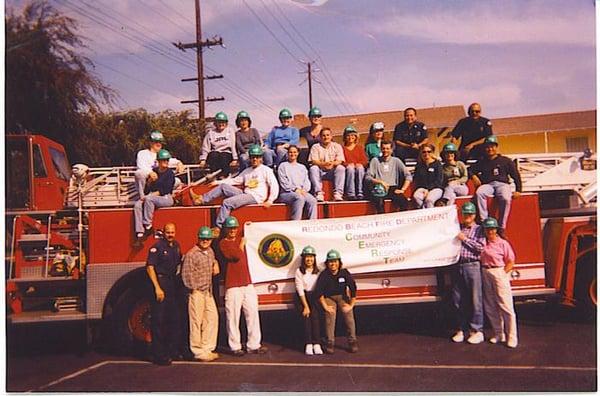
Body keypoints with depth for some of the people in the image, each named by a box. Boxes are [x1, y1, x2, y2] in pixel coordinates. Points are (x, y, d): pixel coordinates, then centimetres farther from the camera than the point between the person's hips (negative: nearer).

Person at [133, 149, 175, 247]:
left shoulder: (170, 173, -2)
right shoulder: (153, 171, 12)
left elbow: (165, 190, -11)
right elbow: (147, 189, 14)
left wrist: (150, 195, -15)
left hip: (166, 198, -5)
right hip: (152, 197, 5)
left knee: (149, 199, -33)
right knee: (137, 205, -22)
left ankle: (148, 226, -24)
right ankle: (139, 234, -30)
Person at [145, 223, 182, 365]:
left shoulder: (176, 245, 11)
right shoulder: (157, 246, -11)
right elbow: (150, 267, -16)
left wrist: (178, 283, 13)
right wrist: (157, 288, -22)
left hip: (173, 285, 8)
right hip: (161, 283, -8)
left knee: (174, 319, 14)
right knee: (159, 320, -4)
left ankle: (172, 350, 27)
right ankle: (159, 355, 0)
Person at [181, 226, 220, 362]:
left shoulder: (210, 251, 12)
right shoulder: (191, 254, -13)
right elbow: (186, 274, -17)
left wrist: (215, 264, 15)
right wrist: (194, 289, -13)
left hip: (208, 292, 8)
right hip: (196, 292, -8)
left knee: (212, 318, 9)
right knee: (196, 322, -3)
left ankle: (208, 349, 20)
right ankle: (199, 352, 5)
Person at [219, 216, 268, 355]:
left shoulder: (241, 239, 18)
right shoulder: (223, 243, -2)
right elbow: (236, 255, -14)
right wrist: (241, 244, 0)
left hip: (248, 283, 6)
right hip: (232, 286, -6)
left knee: (253, 314, 3)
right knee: (233, 316, -4)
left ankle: (253, 345, 8)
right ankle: (235, 347, 4)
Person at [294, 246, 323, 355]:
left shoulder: (318, 271, 7)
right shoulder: (299, 271, 0)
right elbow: (300, 290, -6)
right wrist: (306, 306, -14)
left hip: (314, 297, 1)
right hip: (302, 297, -1)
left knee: (315, 315, -18)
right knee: (306, 316, -19)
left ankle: (316, 344, -19)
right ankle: (308, 345, -17)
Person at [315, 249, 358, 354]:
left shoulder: (345, 273, -10)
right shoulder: (324, 275, -13)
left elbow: (353, 289, -7)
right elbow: (318, 291, -13)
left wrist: (351, 305, -9)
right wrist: (325, 306, -16)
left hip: (343, 297, 1)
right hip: (329, 298, -1)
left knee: (349, 314, -17)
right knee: (330, 314, -22)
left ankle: (352, 341, -8)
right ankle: (330, 343, -15)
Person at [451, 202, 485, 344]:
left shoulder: (479, 229, 6)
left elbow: (481, 247, -6)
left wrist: (465, 239, -8)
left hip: (472, 266, -4)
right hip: (457, 267, 4)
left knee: (475, 300, -3)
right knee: (458, 300, 7)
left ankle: (477, 331, 4)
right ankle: (462, 329, 18)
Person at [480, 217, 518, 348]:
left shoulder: (502, 243, -3)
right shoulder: (482, 242, 9)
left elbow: (511, 262, -2)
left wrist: (503, 273, -8)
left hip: (499, 272, -5)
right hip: (485, 274, 5)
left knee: (505, 306, -6)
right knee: (490, 307, 9)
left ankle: (511, 337, 0)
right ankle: (498, 334, 20)